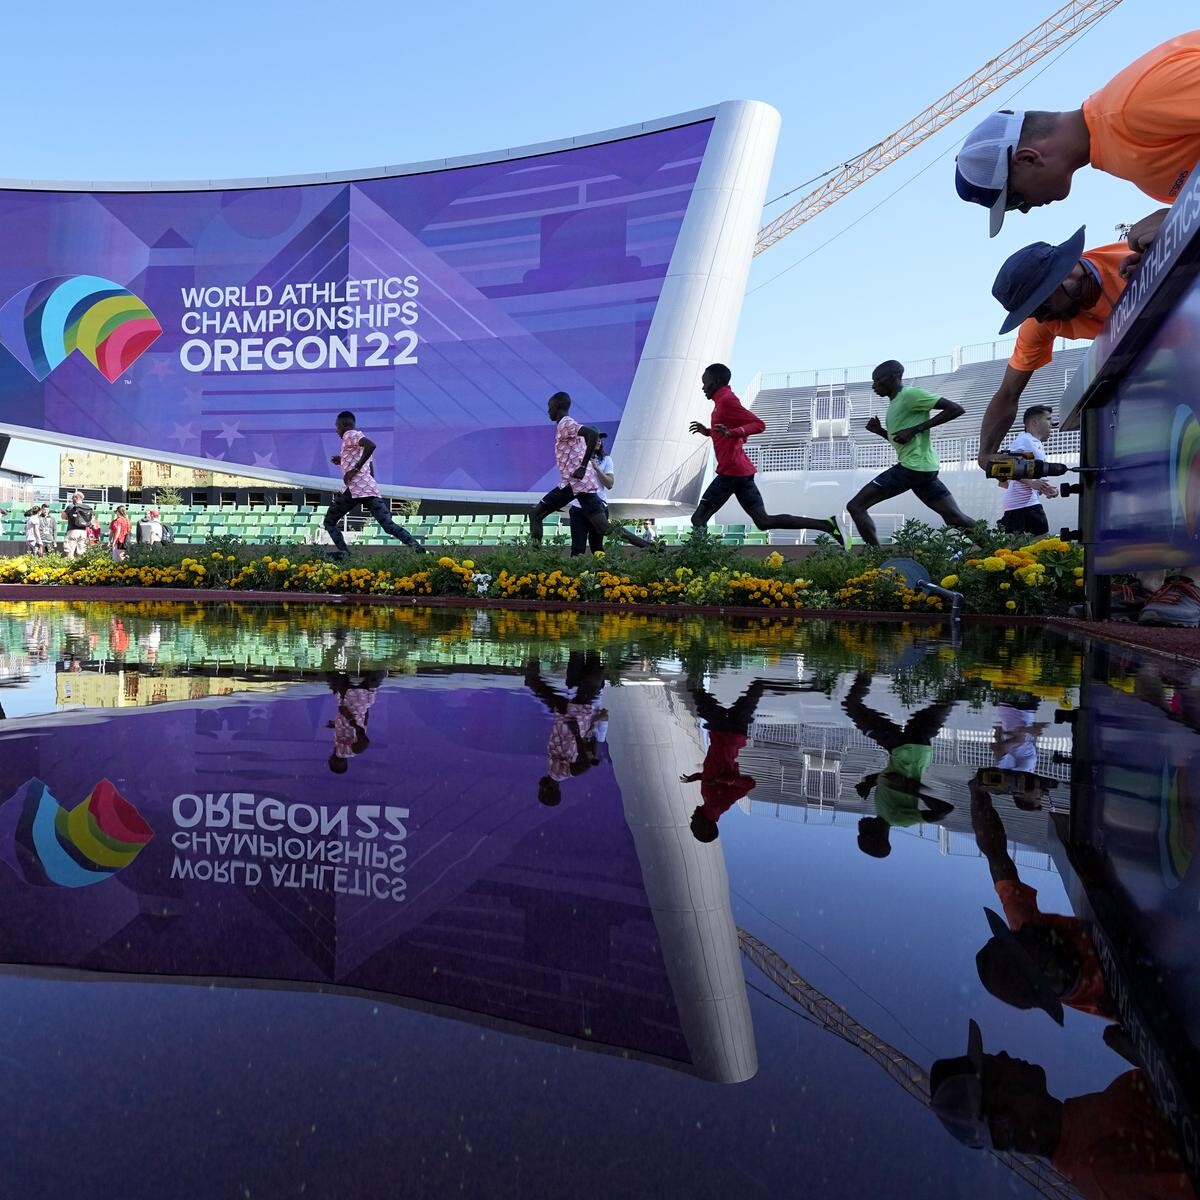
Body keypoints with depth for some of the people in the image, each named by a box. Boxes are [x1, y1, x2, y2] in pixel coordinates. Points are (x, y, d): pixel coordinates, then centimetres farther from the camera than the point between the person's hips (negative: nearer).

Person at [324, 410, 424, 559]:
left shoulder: (349, 435, 2)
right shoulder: (360, 439, 29)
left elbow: (371, 445, -20)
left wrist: (355, 468, -16)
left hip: (355, 488, -7)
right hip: (371, 489, 7)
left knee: (329, 522, 8)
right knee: (388, 525, -4)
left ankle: (342, 552, -8)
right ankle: (416, 546, -24)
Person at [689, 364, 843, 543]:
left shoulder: (726, 400, -9)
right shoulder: (724, 401, 21)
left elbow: (759, 424, -16)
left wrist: (732, 433, -30)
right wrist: (708, 432, 28)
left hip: (731, 472, -10)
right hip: (741, 471, 10)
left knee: (698, 519, -5)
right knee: (764, 521, 4)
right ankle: (825, 525, -3)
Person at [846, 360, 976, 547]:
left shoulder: (910, 394, -8)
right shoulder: (895, 403, 20)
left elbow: (956, 409, -14)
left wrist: (915, 429, -17)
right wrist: (879, 431, 14)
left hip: (913, 466, -10)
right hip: (924, 467, 10)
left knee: (856, 507, -11)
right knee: (957, 519, 11)